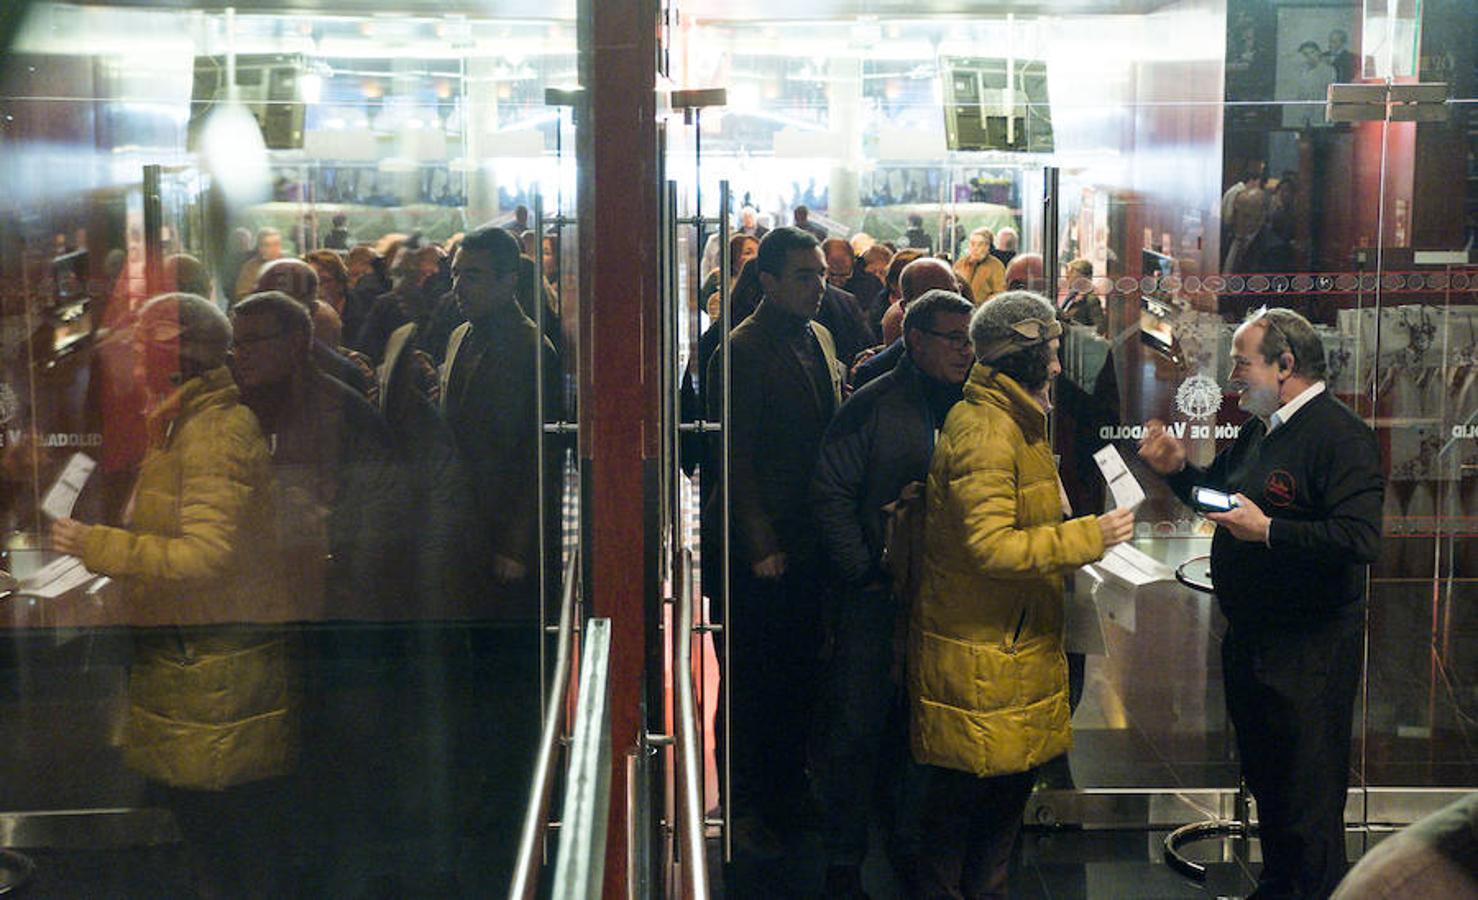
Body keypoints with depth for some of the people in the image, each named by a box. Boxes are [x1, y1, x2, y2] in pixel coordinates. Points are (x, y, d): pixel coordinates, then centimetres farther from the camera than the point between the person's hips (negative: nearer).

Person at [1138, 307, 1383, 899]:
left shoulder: (1340, 435, -18)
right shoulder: (1259, 431, 13)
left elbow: (1360, 539, -27)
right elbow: (1223, 491, 26)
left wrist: (1268, 531, -26)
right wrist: (1179, 470, 8)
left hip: (1308, 653, -10)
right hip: (1249, 640, 10)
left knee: (1308, 801, 1)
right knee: (1264, 779, 23)